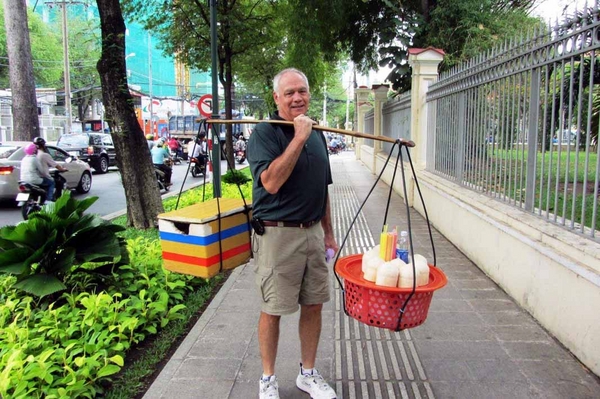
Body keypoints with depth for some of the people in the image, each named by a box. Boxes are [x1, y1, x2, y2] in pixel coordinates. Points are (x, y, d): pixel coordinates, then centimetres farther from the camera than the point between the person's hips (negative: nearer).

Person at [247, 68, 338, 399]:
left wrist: (328, 231, 18)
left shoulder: (316, 134, 12)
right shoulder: (264, 132, -9)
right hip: (277, 234, -6)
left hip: (312, 232, 6)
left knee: (313, 305, 13)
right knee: (272, 310, 6)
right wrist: (298, 138, -22)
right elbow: (271, 182, -24)